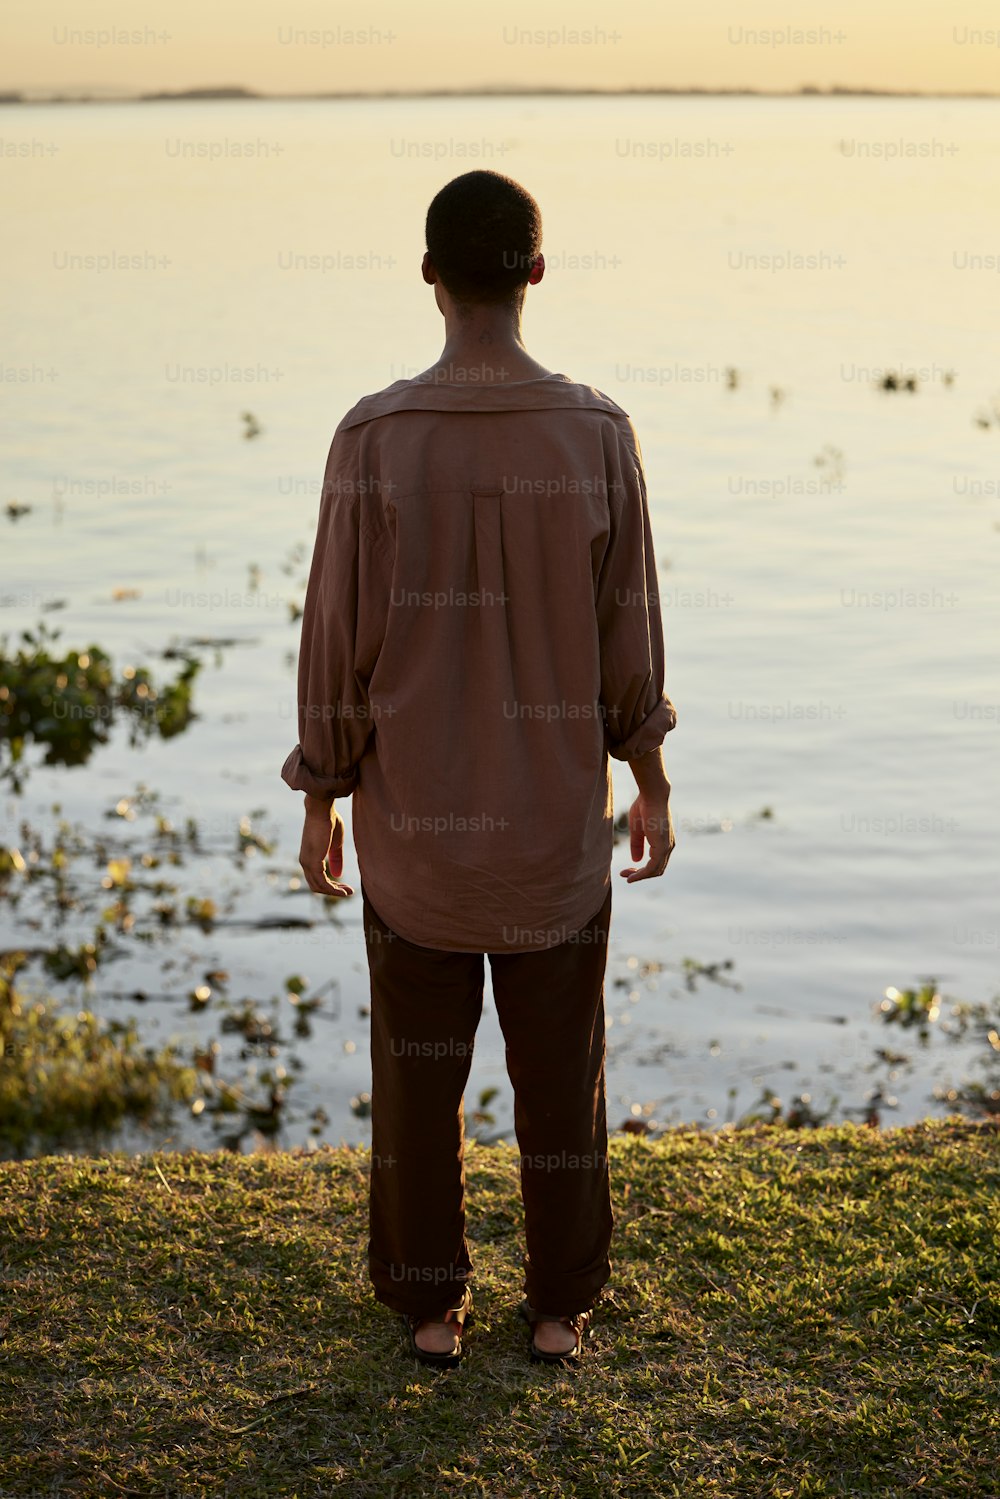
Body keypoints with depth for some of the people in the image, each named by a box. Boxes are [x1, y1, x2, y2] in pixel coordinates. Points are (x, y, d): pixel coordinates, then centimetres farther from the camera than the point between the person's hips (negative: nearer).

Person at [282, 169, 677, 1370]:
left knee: (418, 1060, 15)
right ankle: (558, 1304, 26)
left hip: (414, 818, 0)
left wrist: (321, 804, 4)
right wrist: (653, 785, 9)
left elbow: (339, 642, -9)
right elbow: (629, 641, -6)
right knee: (558, 1063, 15)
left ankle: (431, 1304, 25)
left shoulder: (374, 439, -14)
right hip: (557, 820, 0)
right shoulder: (597, 436, -13)